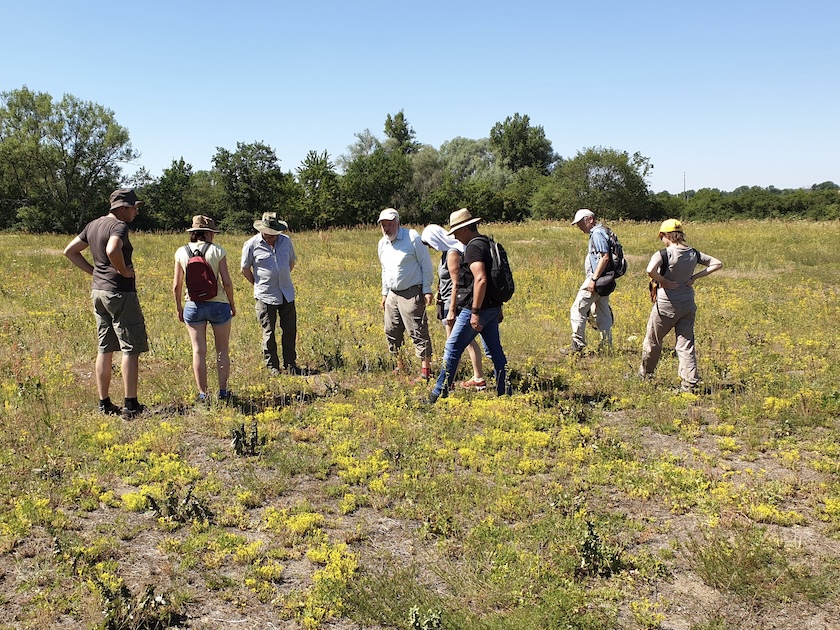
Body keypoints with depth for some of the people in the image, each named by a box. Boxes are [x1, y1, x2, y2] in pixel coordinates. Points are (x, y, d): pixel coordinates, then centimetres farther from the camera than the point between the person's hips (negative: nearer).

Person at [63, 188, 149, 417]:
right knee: (131, 348, -3)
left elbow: (70, 251, 19)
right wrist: (125, 271, -18)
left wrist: (93, 271, 15)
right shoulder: (119, 226, -14)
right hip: (120, 293, -9)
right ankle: (130, 404, -2)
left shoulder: (93, 225, 13)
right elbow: (112, 251, -34)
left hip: (97, 291, 9)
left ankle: (104, 403, 17)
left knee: (105, 349, 12)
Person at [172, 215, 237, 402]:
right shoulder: (217, 251, -6)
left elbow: (176, 285, 2)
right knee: (222, 350, 13)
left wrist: (178, 307, 16)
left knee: (199, 351, 9)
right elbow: (227, 282, -7)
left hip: (193, 306, 2)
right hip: (218, 304, -2)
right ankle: (223, 391, 17)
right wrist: (232, 304, 7)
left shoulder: (181, 252, 1)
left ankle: (203, 393, 12)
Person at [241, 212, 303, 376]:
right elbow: (245, 269, 3)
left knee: (290, 330, 7)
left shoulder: (286, 241, 4)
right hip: (265, 296, -4)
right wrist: (258, 285, 8)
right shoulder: (251, 244, -8)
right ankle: (272, 366, 15)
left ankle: (290, 364, 20)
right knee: (268, 333, 4)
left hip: (287, 294, 4)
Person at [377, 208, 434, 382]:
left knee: (418, 333, -9)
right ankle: (400, 367, 23)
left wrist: (427, 290, -10)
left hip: (412, 294, -7)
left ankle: (425, 371, -6)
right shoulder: (382, 243, 13)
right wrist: (384, 293, 22)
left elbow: (426, 264, -7)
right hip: (392, 294, 8)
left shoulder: (412, 237, -8)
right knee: (392, 332, 10)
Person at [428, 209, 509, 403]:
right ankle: (504, 392, 17)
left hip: (475, 308, -10)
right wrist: (498, 308, 24)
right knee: (495, 350, 12)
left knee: (452, 348, -2)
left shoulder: (473, 247, -15)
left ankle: (440, 393, 4)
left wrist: (475, 312, -27)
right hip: (492, 307, 10)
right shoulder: (489, 244, 15)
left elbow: (481, 279, -26)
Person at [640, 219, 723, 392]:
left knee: (653, 341, 15)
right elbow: (718, 264, 10)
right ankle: (690, 383, 2)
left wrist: (663, 281, -17)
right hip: (688, 305, 5)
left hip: (666, 305, -5)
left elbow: (650, 270, -35)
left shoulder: (664, 254, -16)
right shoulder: (693, 253, 2)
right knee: (686, 345, 8)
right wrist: (695, 277, 2)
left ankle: (645, 375, 32)